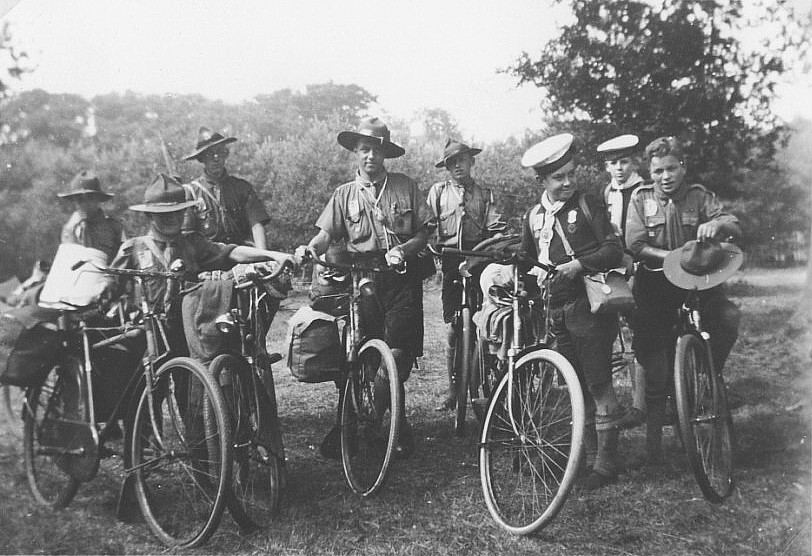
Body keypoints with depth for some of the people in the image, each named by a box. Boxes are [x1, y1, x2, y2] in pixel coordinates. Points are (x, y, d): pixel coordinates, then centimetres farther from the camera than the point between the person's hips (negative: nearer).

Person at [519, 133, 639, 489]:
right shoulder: (533, 217, 13)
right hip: (557, 309, 5)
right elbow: (527, 261, 24)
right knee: (576, 386, 9)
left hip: (590, 303, -5)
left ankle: (606, 462, 1)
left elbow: (614, 250, -7)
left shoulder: (589, 206, 0)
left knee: (598, 384, -6)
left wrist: (578, 264, -18)